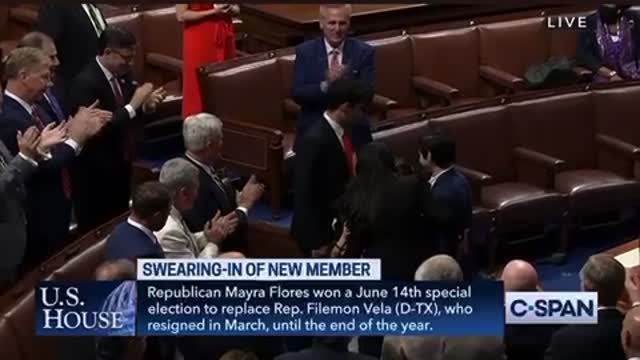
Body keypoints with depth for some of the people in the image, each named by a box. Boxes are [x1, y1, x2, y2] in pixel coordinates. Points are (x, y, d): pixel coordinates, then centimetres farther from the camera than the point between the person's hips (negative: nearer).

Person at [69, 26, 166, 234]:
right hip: (95, 174, -8)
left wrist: (145, 106, -8)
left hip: (120, 166, 8)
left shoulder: (122, 74, 2)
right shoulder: (86, 82, -22)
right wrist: (133, 105, -27)